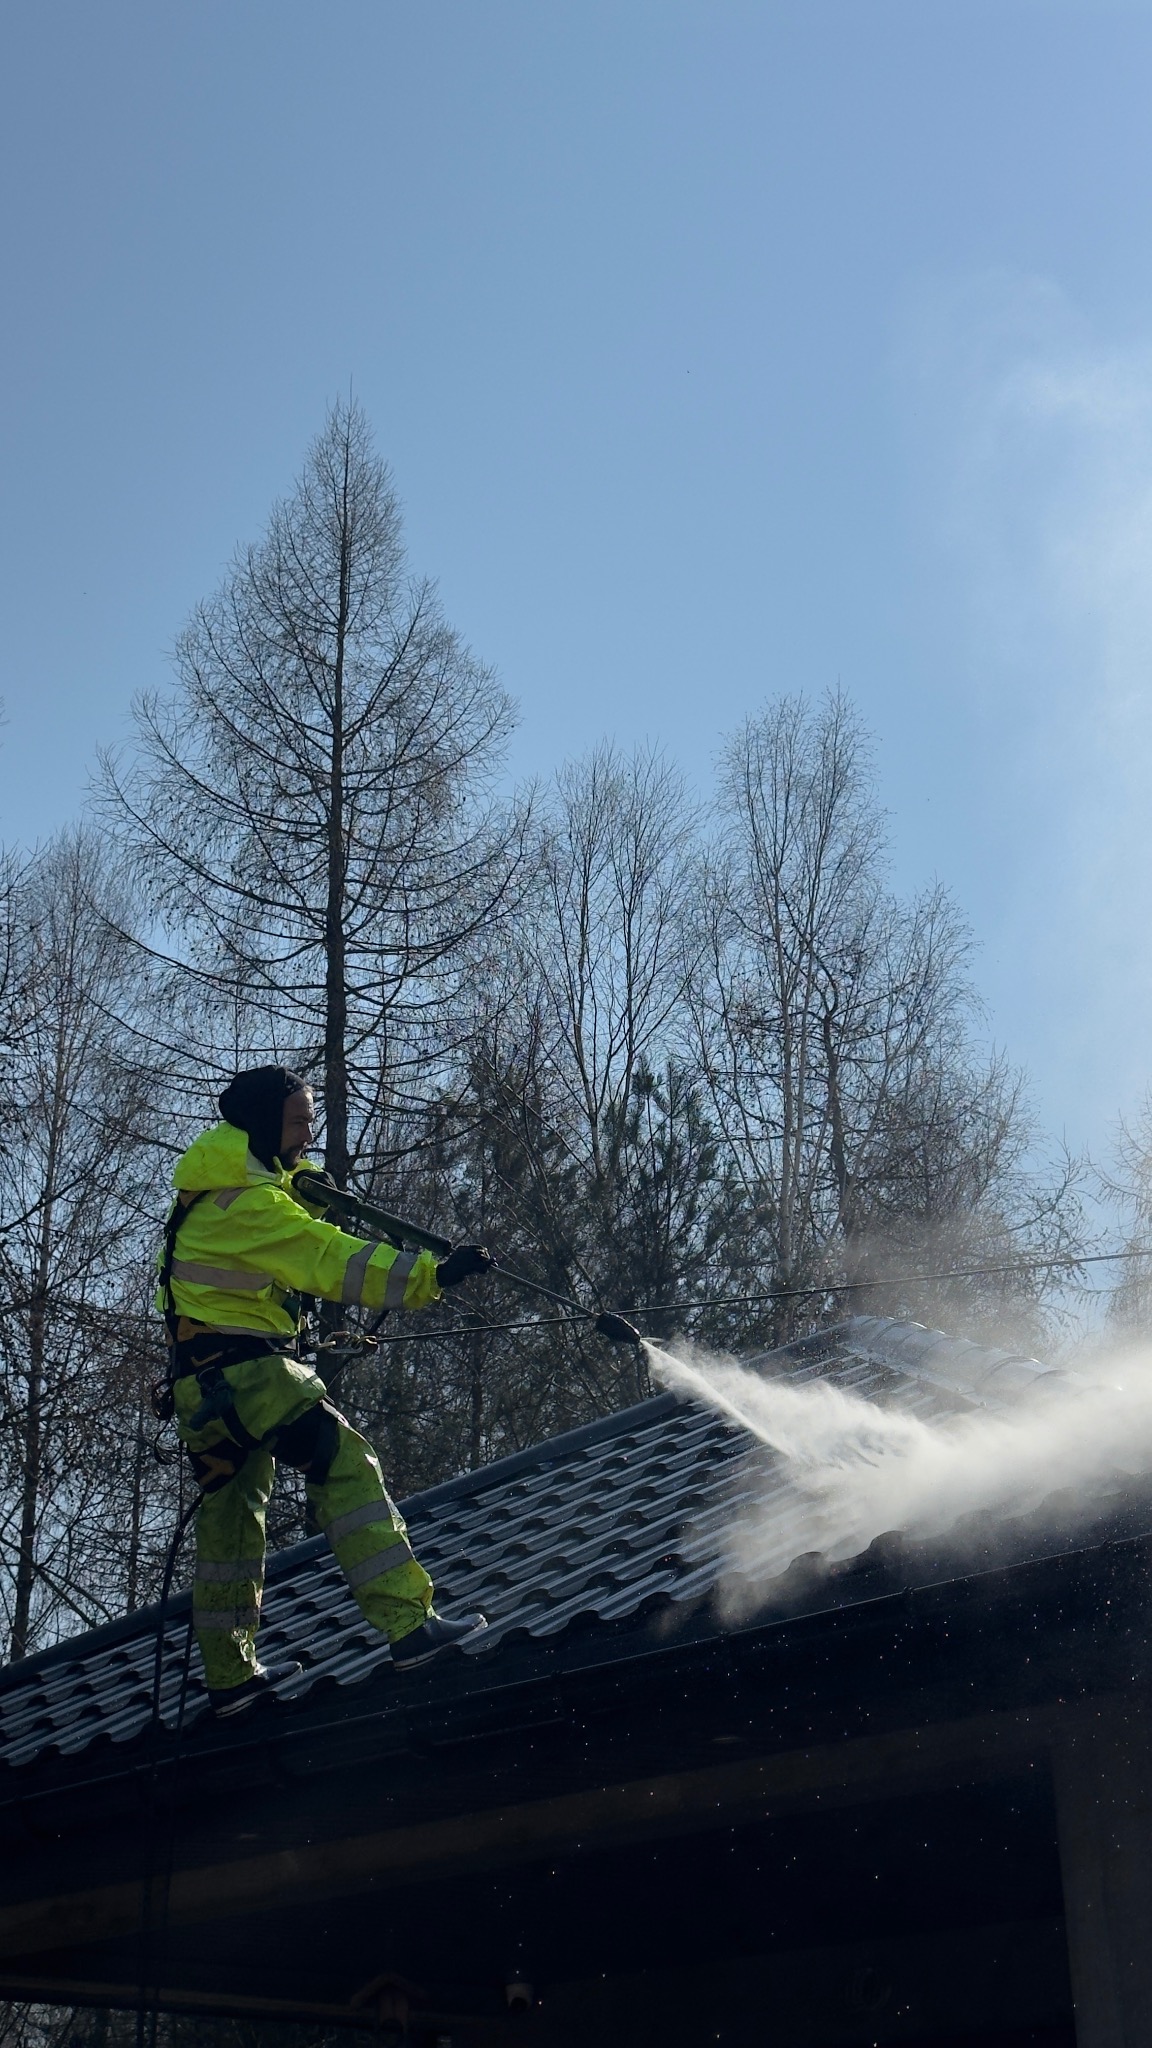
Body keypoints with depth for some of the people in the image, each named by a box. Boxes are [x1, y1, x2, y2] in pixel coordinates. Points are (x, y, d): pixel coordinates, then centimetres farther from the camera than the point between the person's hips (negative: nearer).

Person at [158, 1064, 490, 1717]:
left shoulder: (221, 1192, 16)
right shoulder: (249, 1200, -15)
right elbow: (331, 1261, -24)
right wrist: (431, 1274, -28)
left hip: (203, 1382, 11)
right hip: (245, 1369, -11)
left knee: (231, 1517, 17)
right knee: (346, 1464, -17)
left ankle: (230, 1675, 26)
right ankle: (409, 1625, -26)